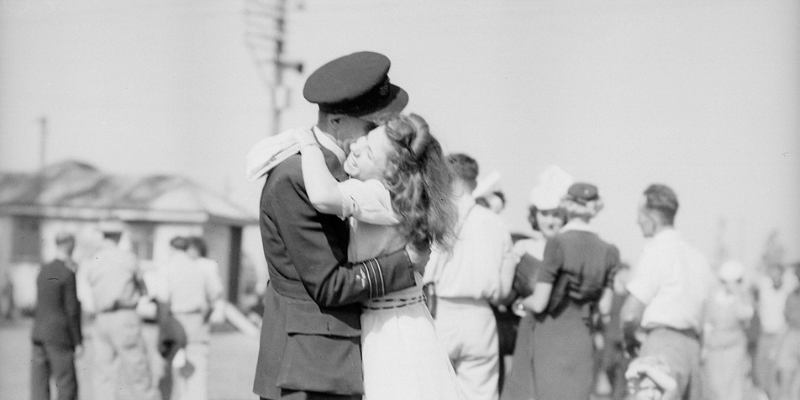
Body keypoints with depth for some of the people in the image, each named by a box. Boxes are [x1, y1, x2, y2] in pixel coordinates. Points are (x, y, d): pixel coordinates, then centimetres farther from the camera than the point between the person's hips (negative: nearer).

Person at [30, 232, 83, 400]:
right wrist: (78, 342, -7)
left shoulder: (43, 271, 9)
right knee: (67, 386, -1)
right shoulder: (68, 274, -11)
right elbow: (72, 311, -13)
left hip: (39, 333, 7)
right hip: (59, 336, -7)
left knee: (39, 386, 5)